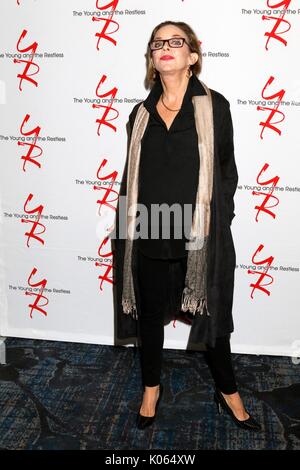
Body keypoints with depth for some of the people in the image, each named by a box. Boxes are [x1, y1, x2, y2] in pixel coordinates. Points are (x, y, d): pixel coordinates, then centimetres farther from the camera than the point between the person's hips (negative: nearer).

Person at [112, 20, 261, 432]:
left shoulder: (214, 106, 0)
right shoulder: (141, 113, 9)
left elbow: (227, 169, 2)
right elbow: (132, 176, 13)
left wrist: (214, 216, -6)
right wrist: (126, 222, 9)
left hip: (200, 234, -2)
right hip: (149, 234, 3)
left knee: (212, 313, 10)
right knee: (150, 312, 14)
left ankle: (228, 391, 32)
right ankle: (152, 387, 36)